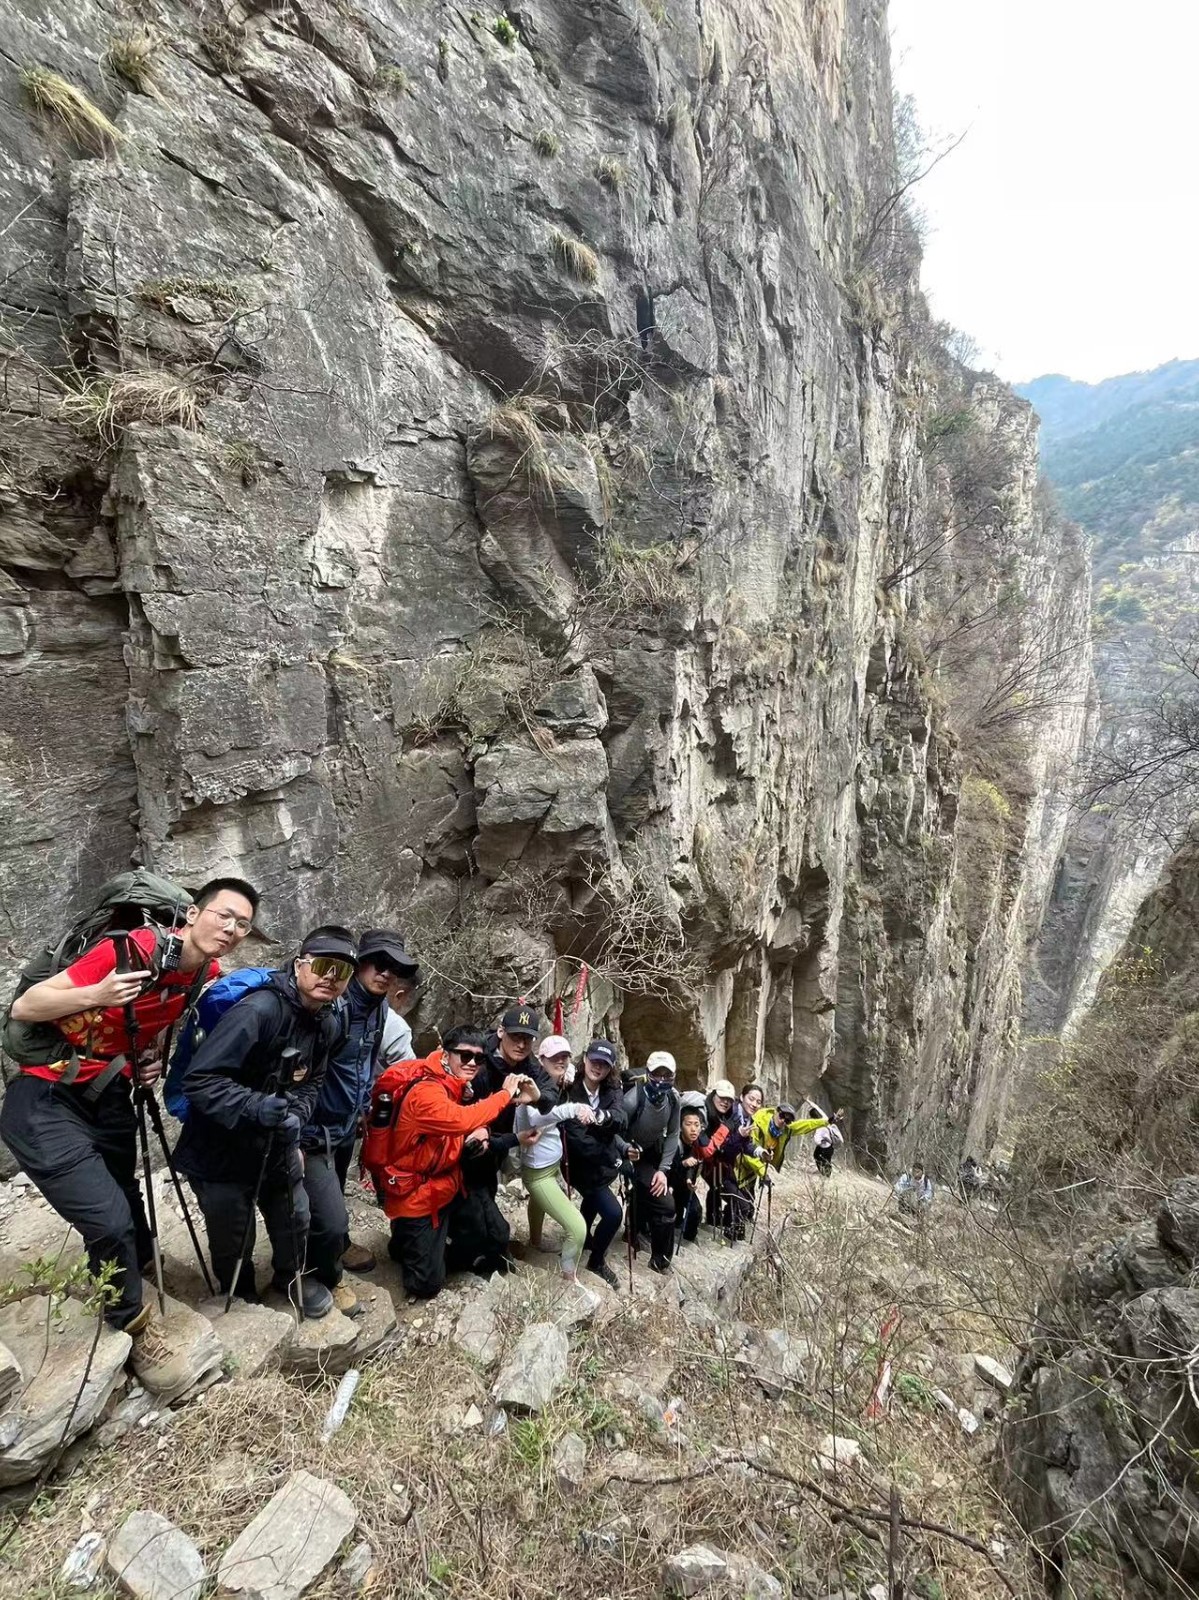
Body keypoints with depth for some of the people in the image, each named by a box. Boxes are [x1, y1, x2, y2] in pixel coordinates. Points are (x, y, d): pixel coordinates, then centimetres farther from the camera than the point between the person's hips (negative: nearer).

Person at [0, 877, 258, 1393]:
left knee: (130, 1224, 14)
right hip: (45, 1102, -7)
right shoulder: (134, 949, -25)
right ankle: (135, 1321, 15)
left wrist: (153, 1061, -3)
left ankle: (118, 1292, 43)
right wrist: (96, 994, -37)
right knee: (111, 1223, -12)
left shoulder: (207, 975, -2)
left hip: (108, 1100, 7)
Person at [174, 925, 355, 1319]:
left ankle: (292, 1277, 48)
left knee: (296, 1219, 18)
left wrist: (295, 1117, -15)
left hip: (277, 1145, 6)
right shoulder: (259, 1010, -31)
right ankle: (240, 1295, 45)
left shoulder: (329, 1024, -4)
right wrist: (254, 1106, -39)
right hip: (221, 1149, -6)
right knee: (233, 1238, 13)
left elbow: (310, 1083, 4)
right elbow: (199, 1080, -29)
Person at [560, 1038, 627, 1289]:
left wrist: (604, 1116, -47)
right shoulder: (570, 1090, -23)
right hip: (583, 1165, -5)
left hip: (603, 1161, 6)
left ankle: (586, 1238, 57)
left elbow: (621, 1121, -28)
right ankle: (597, 1260, 16)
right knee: (613, 1212, -11)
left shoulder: (613, 1090, -10)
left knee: (592, 1201, 28)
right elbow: (577, 1137, -23)